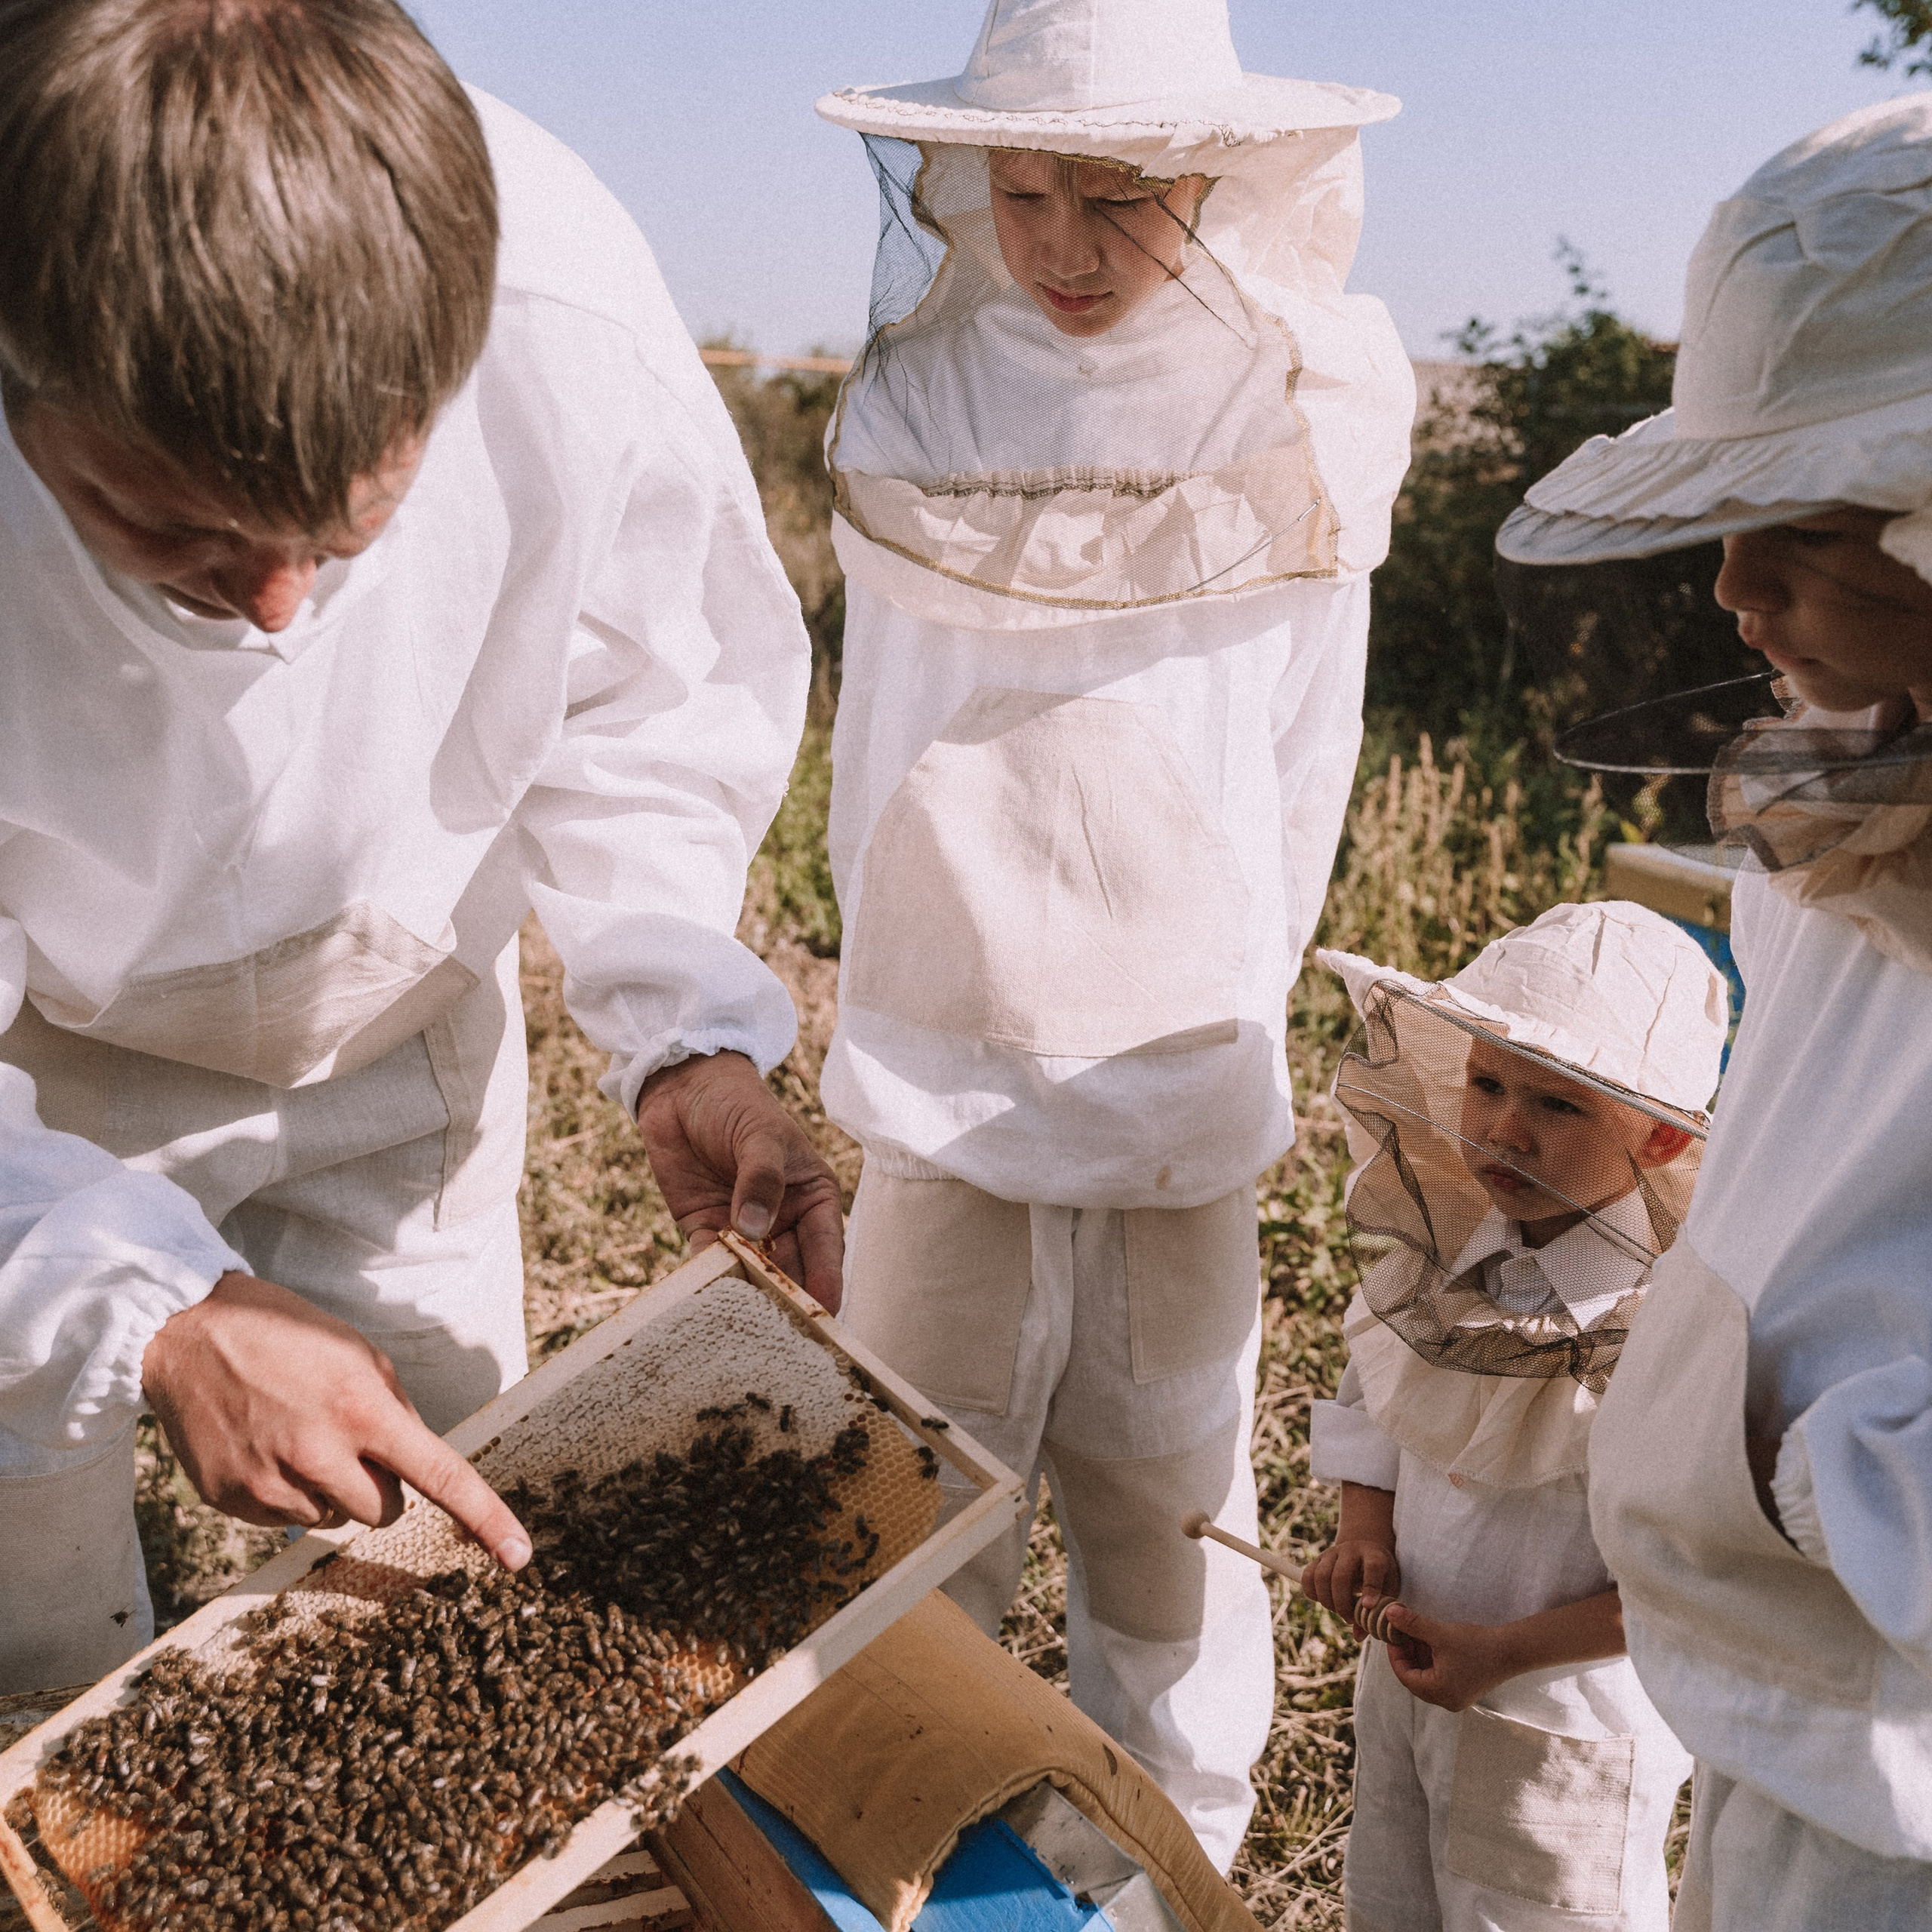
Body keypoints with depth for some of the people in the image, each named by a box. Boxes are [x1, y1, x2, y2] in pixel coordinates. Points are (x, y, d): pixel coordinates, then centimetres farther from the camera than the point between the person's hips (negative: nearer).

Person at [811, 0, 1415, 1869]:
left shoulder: (1307, 436, -5)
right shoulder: (911, 421, -2)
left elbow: (1303, 788, 3)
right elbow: (873, 754, 6)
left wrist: (1220, 1018, 6)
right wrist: (910, 993, 7)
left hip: (1183, 1080, -1)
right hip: (944, 1069, 1)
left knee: (1165, 1511, 10)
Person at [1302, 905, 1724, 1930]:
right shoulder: (1451, 1239, -9)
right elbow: (1373, 1396, 7)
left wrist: (1508, 1652, -23)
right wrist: (1365, 1534, -9)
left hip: (1568, 1725, -6)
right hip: (1406, 1673, 6)